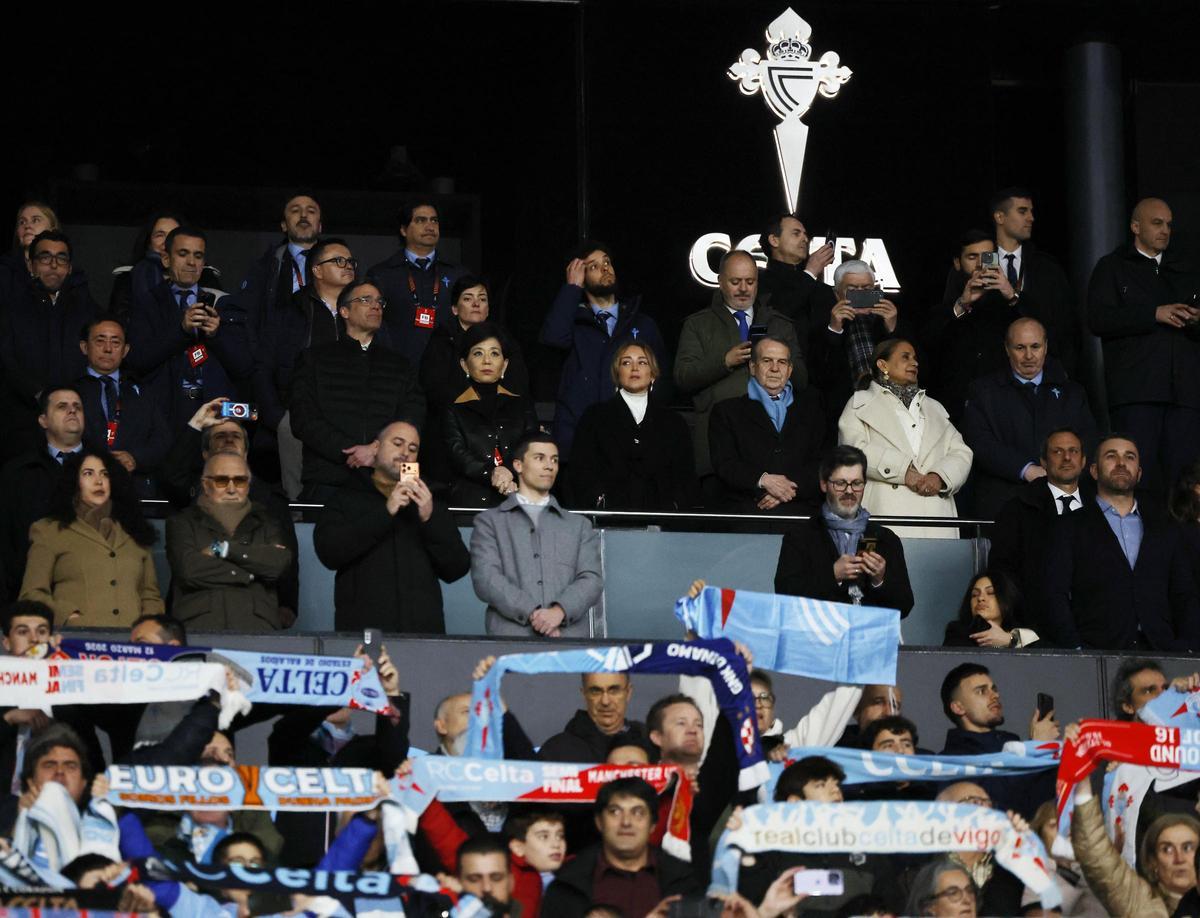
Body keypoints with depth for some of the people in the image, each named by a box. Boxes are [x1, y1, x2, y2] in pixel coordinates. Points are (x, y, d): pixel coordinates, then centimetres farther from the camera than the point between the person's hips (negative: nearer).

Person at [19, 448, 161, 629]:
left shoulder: (134, 533, 26)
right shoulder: (49, 531, 14)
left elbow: (151, 596, 23)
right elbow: (32, 593, 6)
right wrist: (70, 618, -10)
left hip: (131, 636, 3)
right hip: (76, 636, -3)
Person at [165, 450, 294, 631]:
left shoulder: (264, 521, 22)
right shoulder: (183, 522, 17)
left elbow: (280, 563, 1)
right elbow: (189, 569, -3)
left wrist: (224, 549, -1)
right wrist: (250, 575, 1)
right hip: (198, 627, -2)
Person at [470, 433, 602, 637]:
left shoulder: (579, 526, 22)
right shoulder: (489, 522, 15)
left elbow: (591, 580, 9)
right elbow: (485, 578, 1)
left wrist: (560, 611, -11)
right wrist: (531, 613, -12)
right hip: (511, 636, -2)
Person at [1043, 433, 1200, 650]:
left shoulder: (1167, 532, 23)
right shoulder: (1068, 530, 13)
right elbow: (1054, 598, 3)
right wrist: (1076, 653, -13)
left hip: (1160, 653, 3)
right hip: (1097, 656, -3)